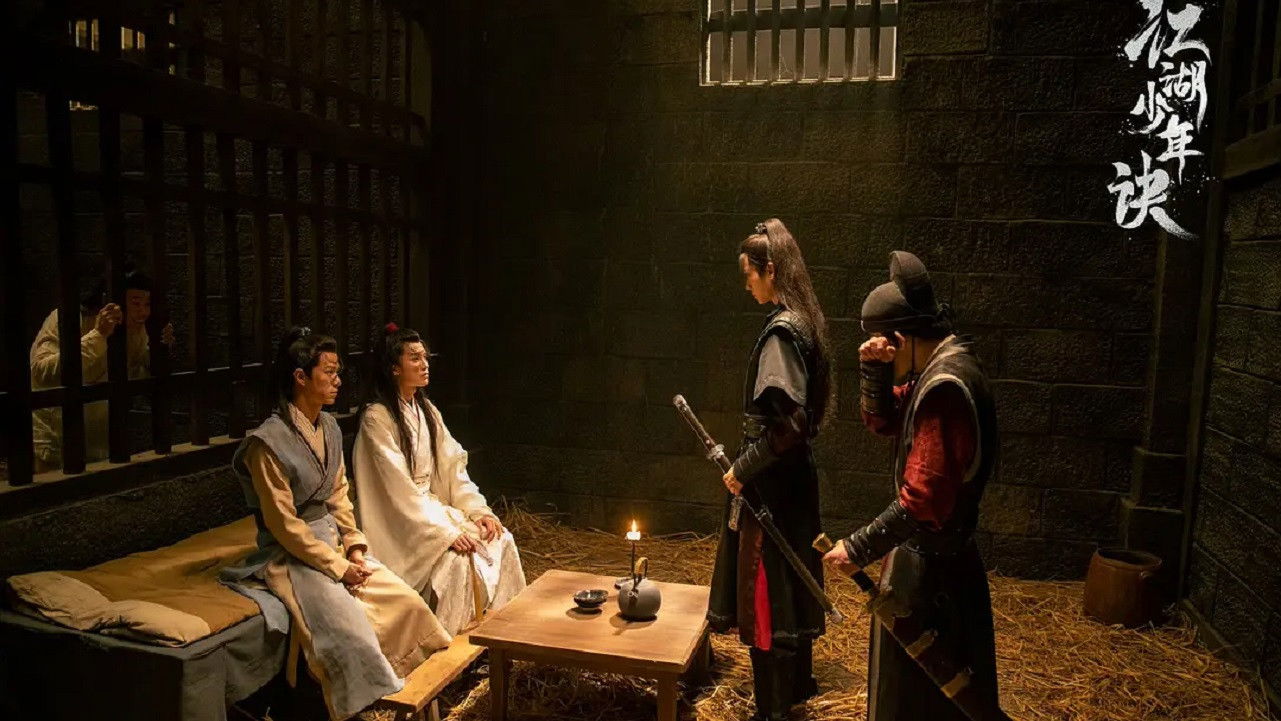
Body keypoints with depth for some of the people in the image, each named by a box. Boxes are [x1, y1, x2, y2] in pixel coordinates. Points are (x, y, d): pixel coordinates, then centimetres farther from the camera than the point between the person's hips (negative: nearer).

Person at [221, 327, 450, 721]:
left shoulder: (329, 428, 5)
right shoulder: (268, 442, -18)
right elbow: (284, 524, -17)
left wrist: (354, 547, -2)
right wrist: (337, 567, -16)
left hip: (334, 542, 7)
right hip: (293, 555, -7)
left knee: (407, 602, -6)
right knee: (351, 627, -23)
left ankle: (414, 687, 10)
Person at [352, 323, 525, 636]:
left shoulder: (427, 411, 10)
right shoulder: (377, 418, -15)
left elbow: (453, 468, 8)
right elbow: (398, 488, -21)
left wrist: (478, 510, -6)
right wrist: (446, 532, -25)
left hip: (433, 506, 7)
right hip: (398, 522, -7)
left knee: (501, 540, -9)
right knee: (455, 556, -27)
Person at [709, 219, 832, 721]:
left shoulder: (781, 330, -21)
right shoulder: (803, 321, 8)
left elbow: (785, 423, -27)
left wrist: (742, 468, -16)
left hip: (771, 483, -10)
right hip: (794, 476, 10)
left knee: (765, 593, 1)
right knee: (790, 584, 22)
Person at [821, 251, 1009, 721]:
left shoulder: (945, 386, -27)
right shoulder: (939, 369, 5)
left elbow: (923, 499, -31)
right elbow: (882, 422, 14)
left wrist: (859, 548, -24)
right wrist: (874, 369, -4)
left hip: (931, 564, -10)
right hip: (930, 553, 10)